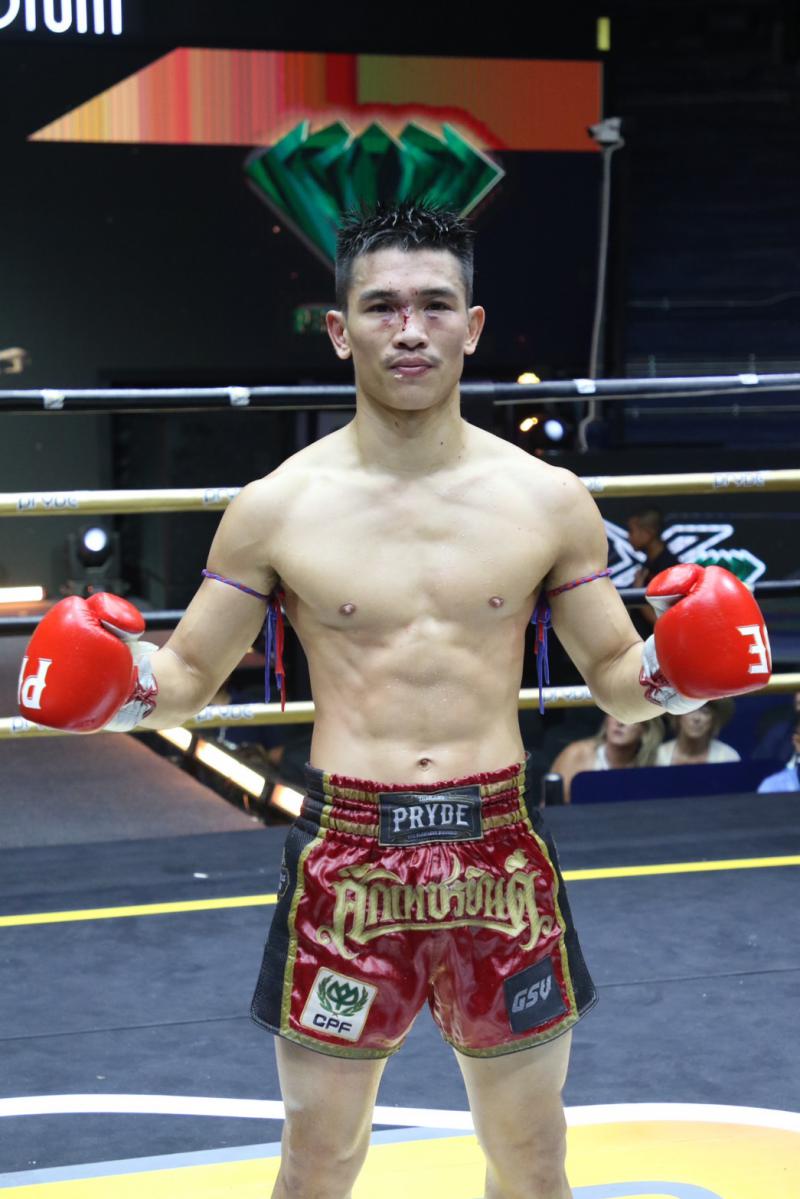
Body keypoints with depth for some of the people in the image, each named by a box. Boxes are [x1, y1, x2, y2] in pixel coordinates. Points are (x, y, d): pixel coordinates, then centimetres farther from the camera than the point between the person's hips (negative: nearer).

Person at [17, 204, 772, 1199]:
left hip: (501, 854, 1)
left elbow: (615, 675, 9)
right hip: (347, 853, -1)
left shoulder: (547, 500, 1)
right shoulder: (277, 508, -2)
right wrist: (124, 686, -15)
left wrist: (665, 676, -13)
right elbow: (187, 676, 6)